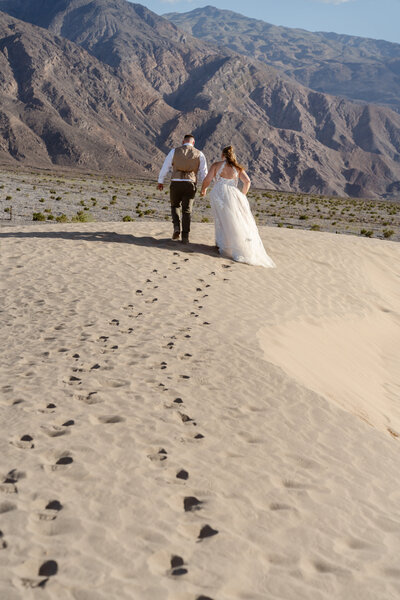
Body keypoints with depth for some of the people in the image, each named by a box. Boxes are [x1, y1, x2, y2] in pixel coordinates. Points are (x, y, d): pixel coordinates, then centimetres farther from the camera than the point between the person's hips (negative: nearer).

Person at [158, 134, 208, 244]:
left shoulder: (174, 151, 4)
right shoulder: (199, 154, 5)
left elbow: (165, 167, 8)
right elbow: (204, 173, 7)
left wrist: (160, 181, 21)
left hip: (176, 184, 0)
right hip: (190, 185, 0)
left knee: (175, 206, 23)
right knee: (187, 211, 10)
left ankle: (177, 227, 1)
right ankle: (185, 237, 3)